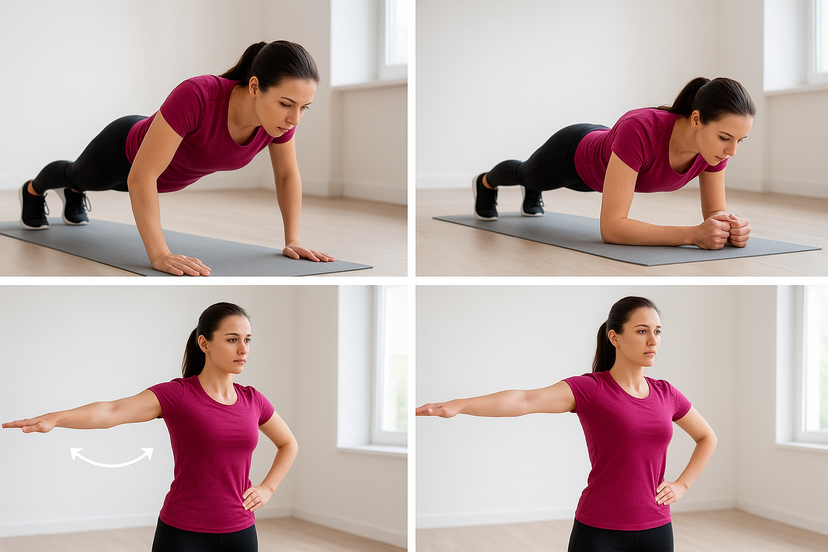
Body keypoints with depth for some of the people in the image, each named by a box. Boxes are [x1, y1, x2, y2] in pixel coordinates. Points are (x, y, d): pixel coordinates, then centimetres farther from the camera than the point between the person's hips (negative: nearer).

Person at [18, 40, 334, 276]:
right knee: (80, 174, 32)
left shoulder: (281, 112, -33)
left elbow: (287, 175, -12)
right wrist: (159, 255, -55)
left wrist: (293, 240, -17)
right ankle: (33, 191, 65)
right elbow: (141, 175, -49)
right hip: (126, 152, -5)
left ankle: (73, 195, 73)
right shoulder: (197, 96, -50)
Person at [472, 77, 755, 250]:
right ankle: (486, 183, 69)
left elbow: (714, 213, -22)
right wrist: (693, 234, -61)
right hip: (573, 154, -4)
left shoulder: (717, 142, -35)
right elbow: (611, 227, -53)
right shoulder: (640, 130, -52)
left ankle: (532, 194, 76)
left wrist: (730, 225, -47)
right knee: (526, 174, 34)